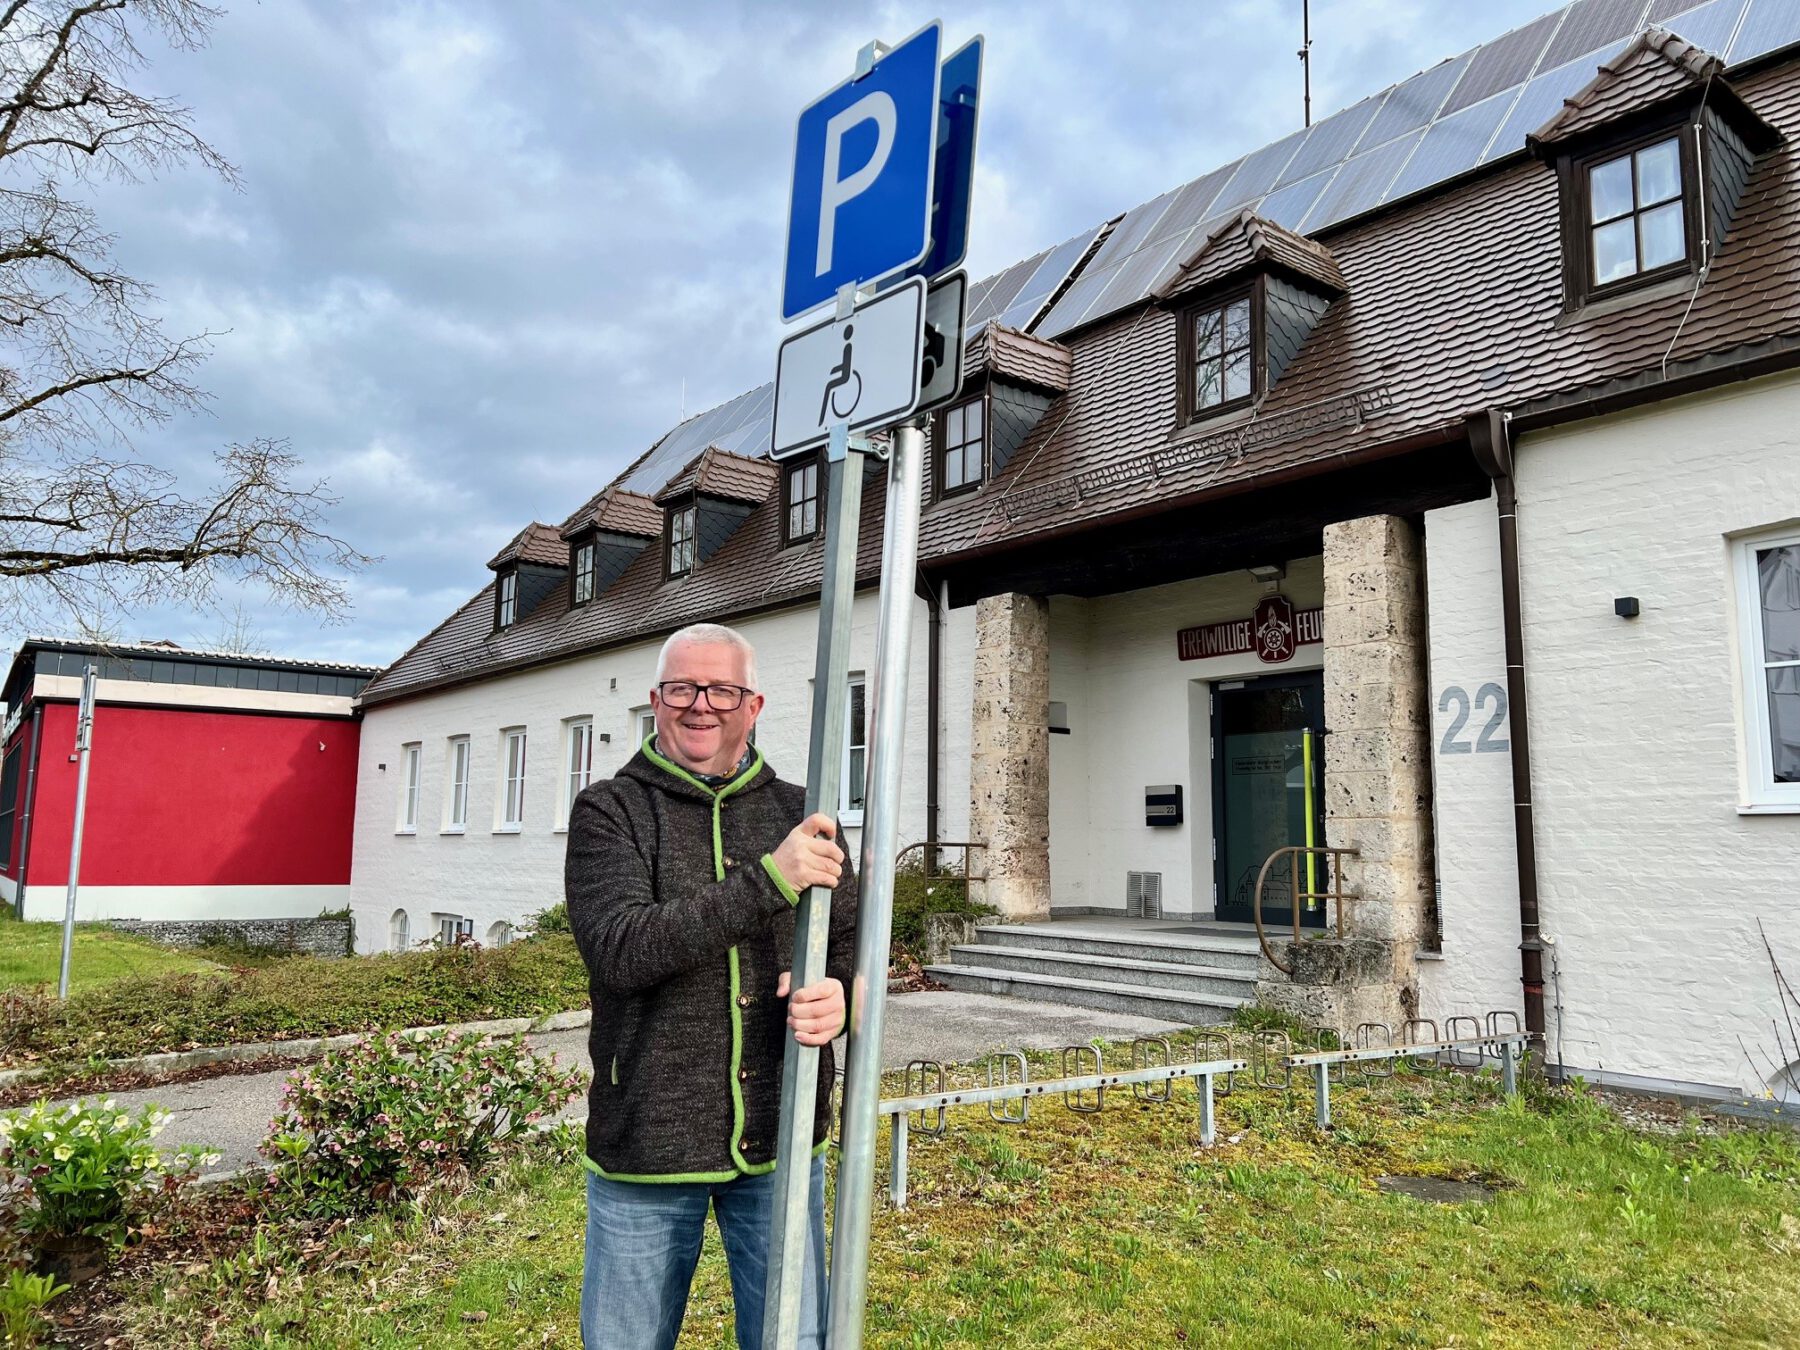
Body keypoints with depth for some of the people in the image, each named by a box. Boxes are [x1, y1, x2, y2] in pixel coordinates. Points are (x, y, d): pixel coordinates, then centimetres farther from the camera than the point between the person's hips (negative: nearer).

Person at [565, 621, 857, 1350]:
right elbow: (619, 949, -19)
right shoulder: (608, 811, -4)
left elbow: (850, 947, 8)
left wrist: (841, 997, -16)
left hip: (781, 1146, 2)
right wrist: (767, 881, -25)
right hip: (644, 1148, -2)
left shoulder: (799, 816, 5)